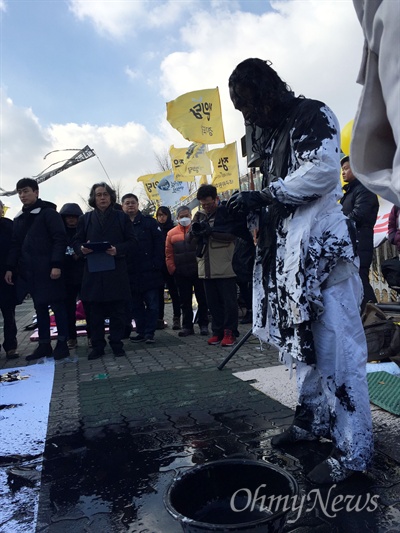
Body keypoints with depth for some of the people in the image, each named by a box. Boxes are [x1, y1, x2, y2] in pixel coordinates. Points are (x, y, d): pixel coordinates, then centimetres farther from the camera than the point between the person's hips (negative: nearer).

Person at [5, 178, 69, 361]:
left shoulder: (49, 213, -4)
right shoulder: (19, 218, 16)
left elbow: (60, 239, -11)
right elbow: (15, 245, 17)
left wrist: (56, 265, -19)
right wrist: (10, 268, 8)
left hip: (48, 269, -6)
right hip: (29, 271, 6)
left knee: (57, 305, 0)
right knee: (39, 307, 10)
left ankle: (62, 343, 9)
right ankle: (44, 344, 18)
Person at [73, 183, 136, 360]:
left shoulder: (122, 217, 8)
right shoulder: (85, 219, 12)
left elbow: (132, 241, 3)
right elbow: (76, 241, 11)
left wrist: (118, 249, -15)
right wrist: (81, 249, -12)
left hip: (116, 271, -1)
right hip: (93, 271, 1)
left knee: (117, 310, 2)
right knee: (94, 311, 4)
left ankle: (117, 344, 14)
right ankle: (97, 346, 14)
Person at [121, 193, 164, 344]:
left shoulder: (149, 222, 2)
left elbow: (159, 244, -3)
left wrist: (157, 264, -12)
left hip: (149, 272, -3)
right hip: (131, 274, 3)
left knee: (152, 304, 1)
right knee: (136, 305, 10)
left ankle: (149, 332, 10)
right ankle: (141, 332, 20)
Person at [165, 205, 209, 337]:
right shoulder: (171, 233, 5)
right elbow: (169, 255, 5)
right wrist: (172, 270, -1)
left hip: (198, 271, -2)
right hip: (181, 274, 2)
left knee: (202, 299, 6)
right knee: (185, 301, 8)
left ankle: (203, 325, 17)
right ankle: (187, 326, 17)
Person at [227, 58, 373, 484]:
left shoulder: (312, 116, -2)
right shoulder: (269, 136, 21)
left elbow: (323, 170, -18)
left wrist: (264, 195, -14)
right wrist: (248, 212, 5)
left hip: (319, 245, -9)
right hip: (287, 250, 9)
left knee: (333, 342, -8)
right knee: (301, 338, 13)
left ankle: (353, 447, 2)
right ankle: (313, 420, 27)